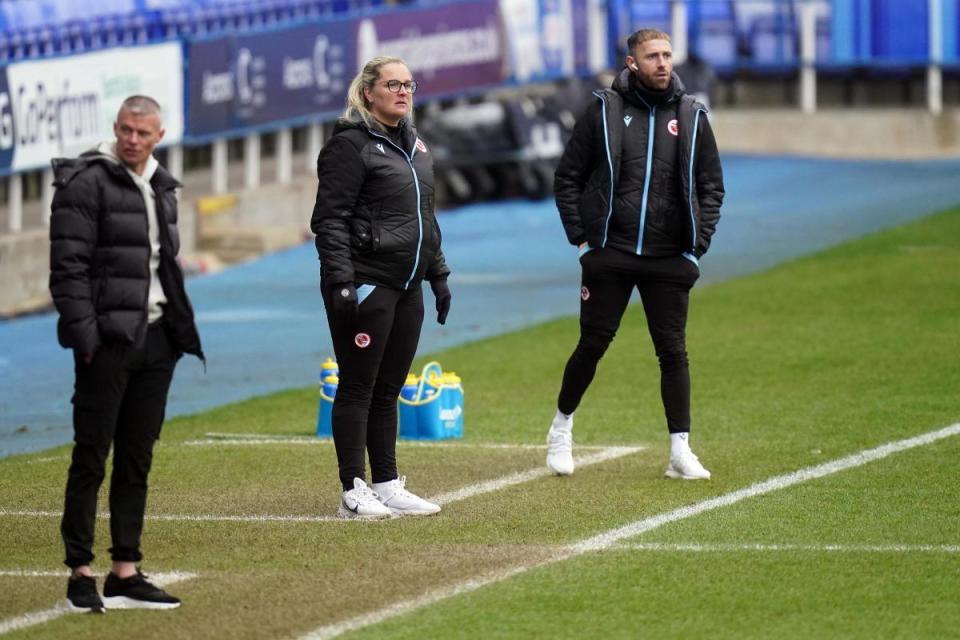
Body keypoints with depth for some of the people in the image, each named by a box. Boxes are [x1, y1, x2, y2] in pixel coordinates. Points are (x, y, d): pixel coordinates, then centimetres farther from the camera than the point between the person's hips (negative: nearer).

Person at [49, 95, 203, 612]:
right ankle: (80, 574, 0)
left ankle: (125, 573, 12)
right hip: (108, 339, -7)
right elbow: (67, 267, -13)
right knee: (91, 458, -4)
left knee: (137, 460, 9)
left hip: (155, 337, 7)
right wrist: (85, 335, -19)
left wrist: (180, 329, 16)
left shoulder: (161, 187, 16)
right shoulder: (86, 183, -8)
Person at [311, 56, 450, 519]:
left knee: (388, 390, 12)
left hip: (407, 288, 8)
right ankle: (353, 493, -1)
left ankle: (387, 486, 17)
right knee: (358, 388, -4)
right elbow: (329, 220, -14)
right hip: (366, 284, -8)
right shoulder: (351, 143, -9)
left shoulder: (413, 143, 17)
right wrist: (340, 282, -21)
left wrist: (438, 273, 21)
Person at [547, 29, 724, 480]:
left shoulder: (691, 117, 6)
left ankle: (681, 452, 0)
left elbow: (712, 186, 12)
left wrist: (697, 247, 3)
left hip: (669, 260, 1)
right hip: (609, 256, -1)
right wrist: (581, 238, -2)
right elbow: (567, 179, 4)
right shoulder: (604, 111, 0)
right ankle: (562, 427, 25)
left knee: (673, 352, -1)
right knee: (592, 345, 5)